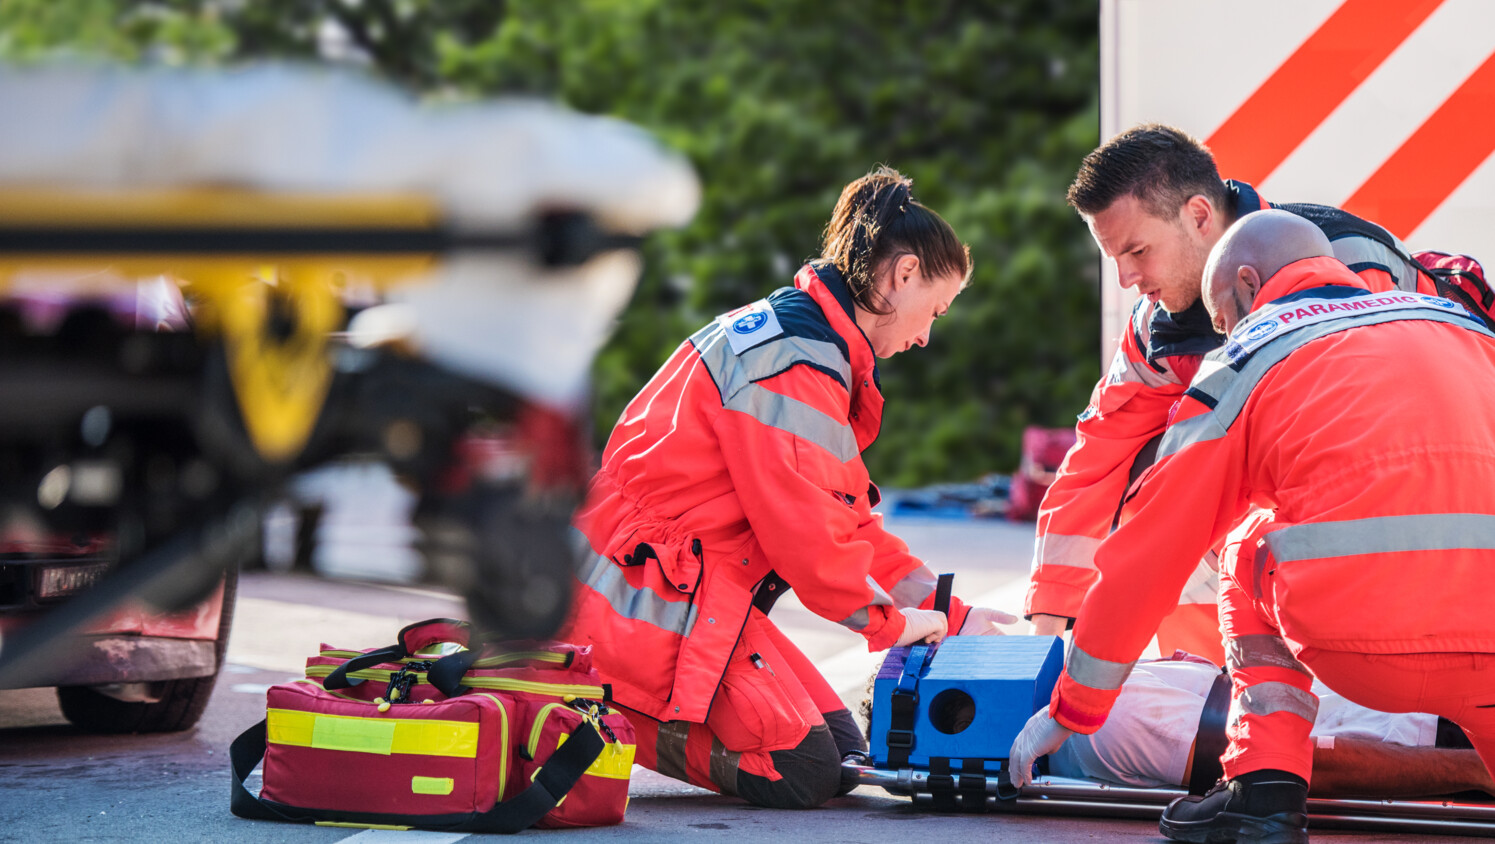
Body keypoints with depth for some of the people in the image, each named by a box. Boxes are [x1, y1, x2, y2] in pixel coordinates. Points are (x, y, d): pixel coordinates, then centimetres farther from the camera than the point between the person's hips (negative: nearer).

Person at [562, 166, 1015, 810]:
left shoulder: (789, 334, 17)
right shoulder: (796, 363, -18)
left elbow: (848, 521, 20)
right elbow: (806, 529, -21)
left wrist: (950, 615, 15)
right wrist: (890, 621, -5)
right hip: (652, 599, -11)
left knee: (841, 748, 5)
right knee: (803, 773, -14)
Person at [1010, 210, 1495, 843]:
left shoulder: (1241, 369, 16)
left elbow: (1146, 558, 20)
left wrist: (1069, 712, 31)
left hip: (1361, 648, -3)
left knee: (1252, 565, 28)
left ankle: (1266, 788, 13)